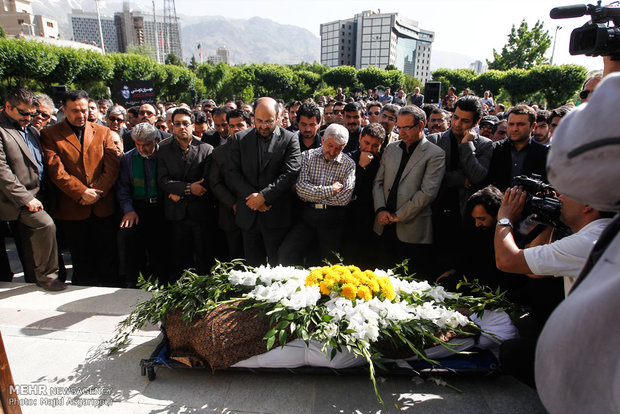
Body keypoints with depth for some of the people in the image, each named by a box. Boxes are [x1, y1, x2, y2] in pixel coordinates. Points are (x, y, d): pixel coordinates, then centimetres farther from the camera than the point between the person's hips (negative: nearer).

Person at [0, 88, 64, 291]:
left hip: (35, 196, 8)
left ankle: (33, 281, 27)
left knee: (31, 244, 15)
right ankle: (46, 276, -7)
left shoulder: (31, 130, 15)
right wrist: (25, 197, -21)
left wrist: (42, 195, 11)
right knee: (46, 224, -22)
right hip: (19, 199, -8)